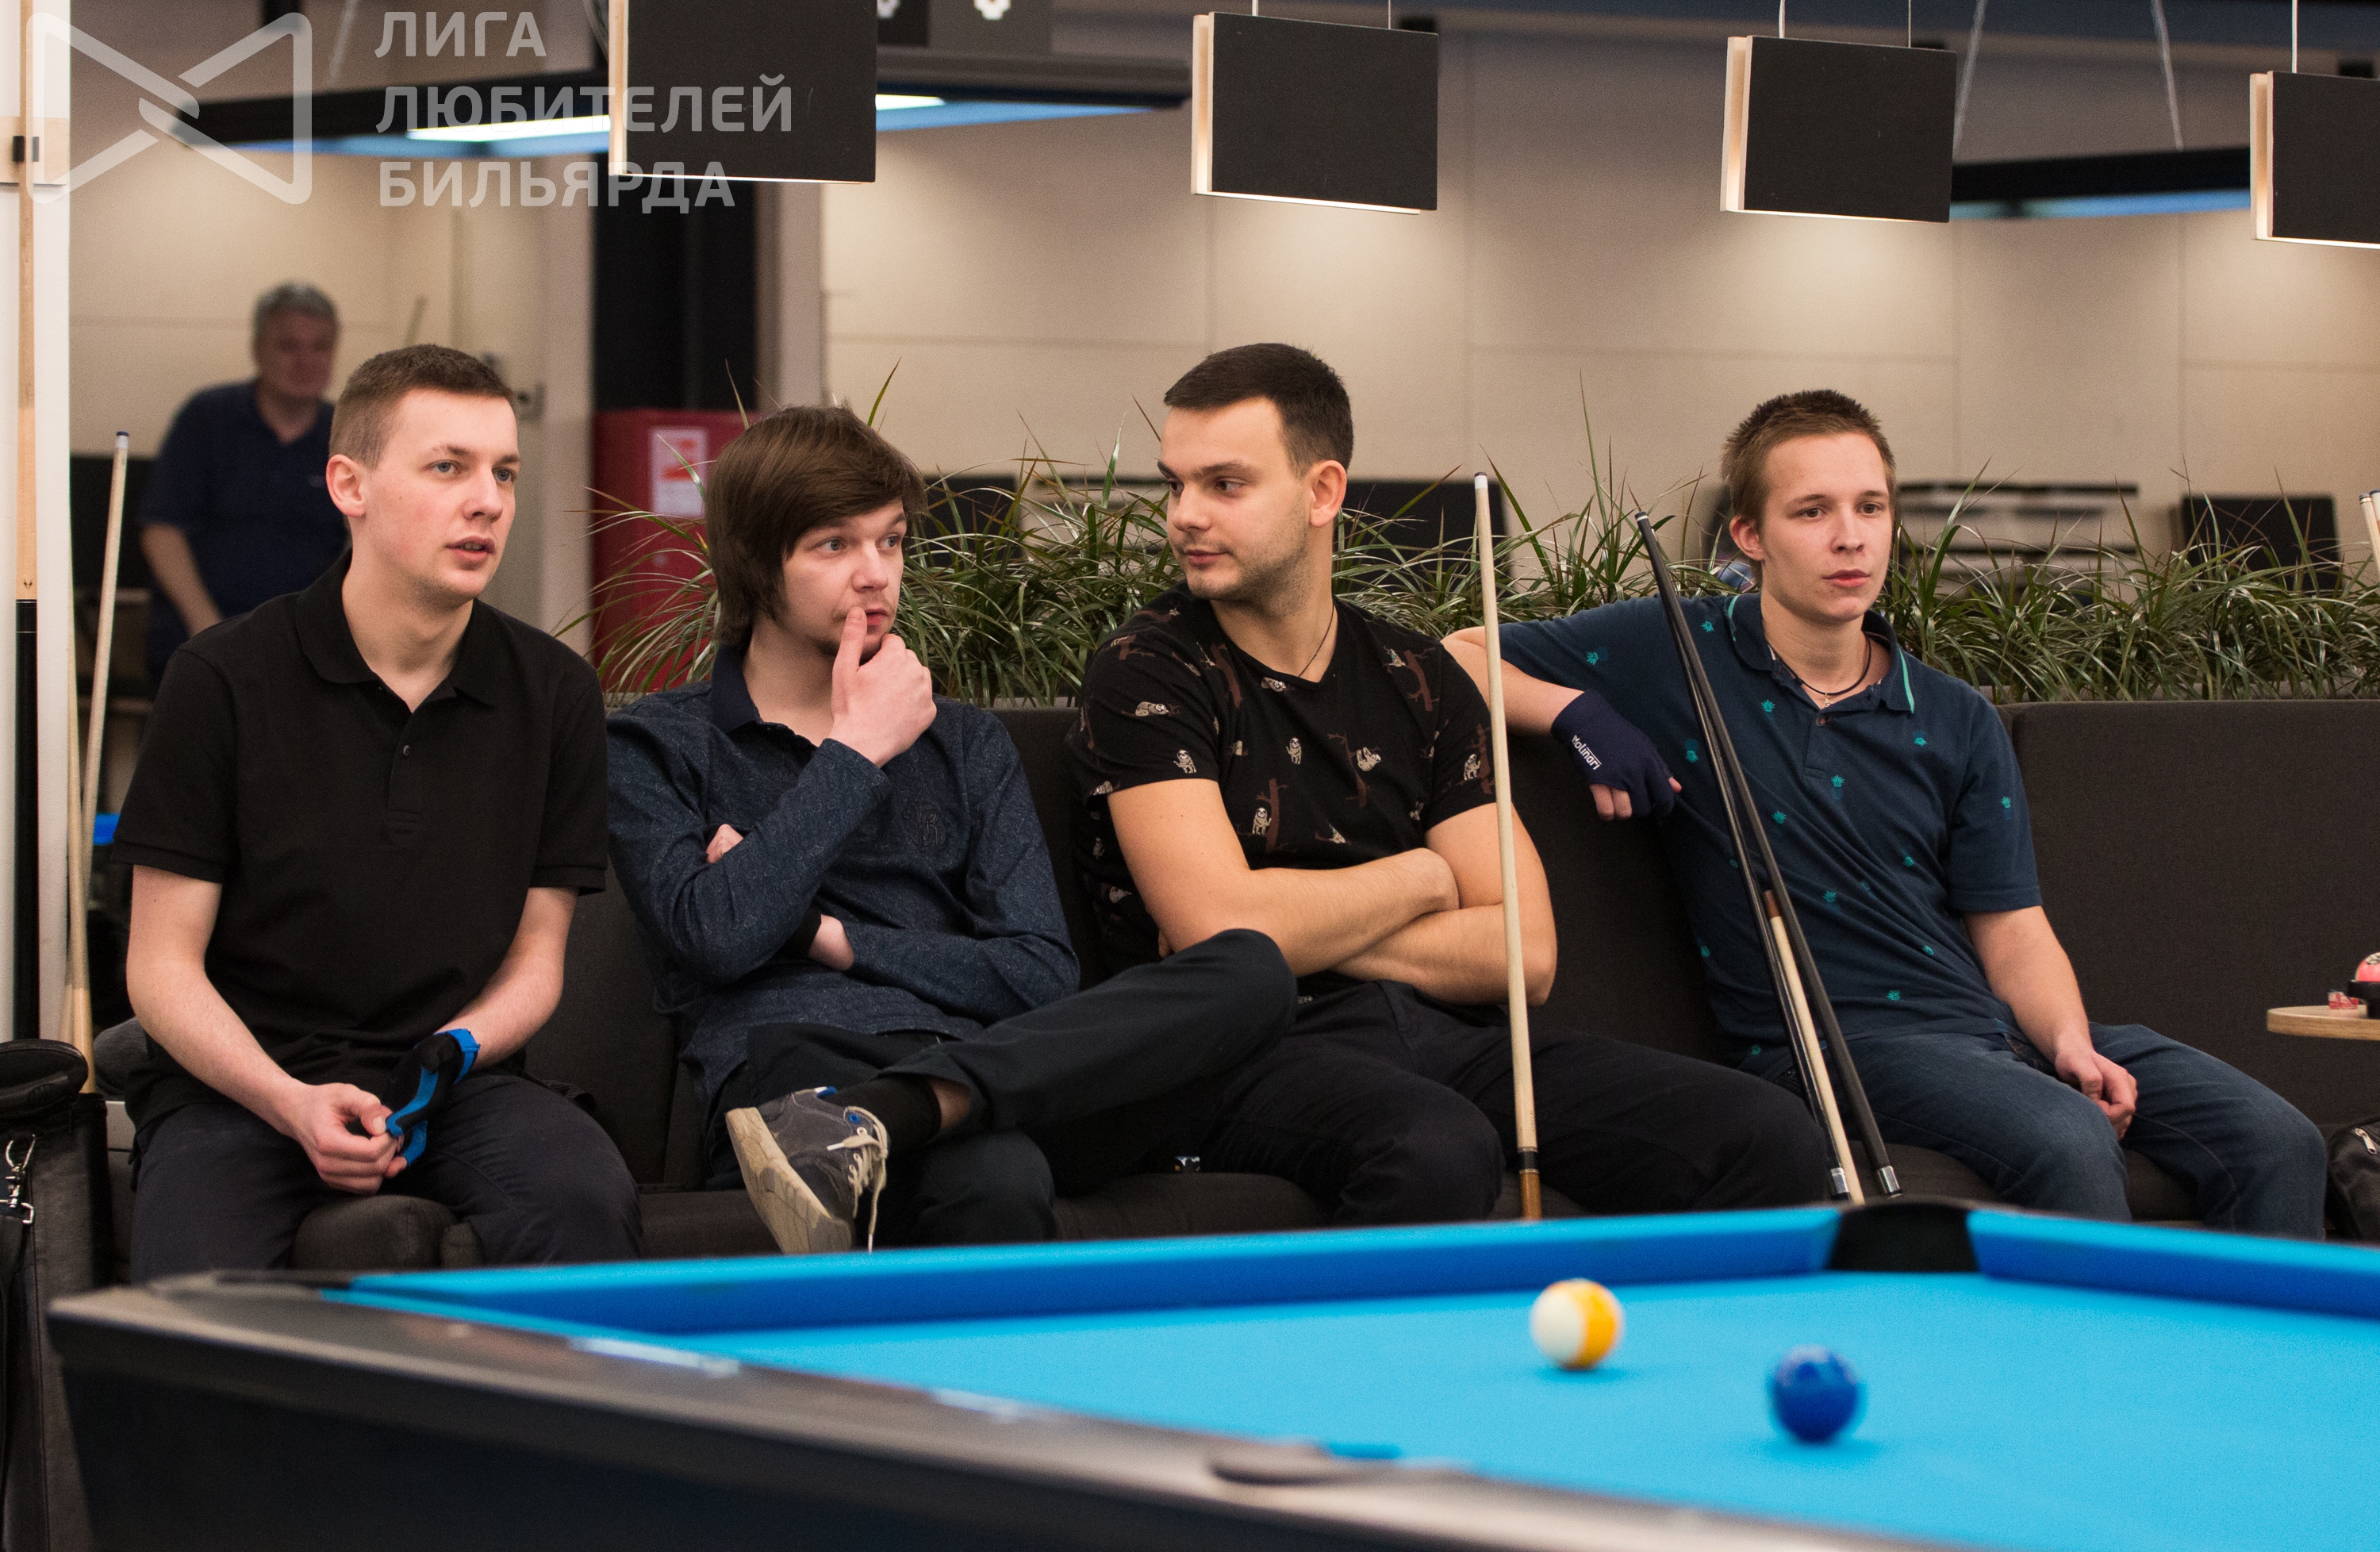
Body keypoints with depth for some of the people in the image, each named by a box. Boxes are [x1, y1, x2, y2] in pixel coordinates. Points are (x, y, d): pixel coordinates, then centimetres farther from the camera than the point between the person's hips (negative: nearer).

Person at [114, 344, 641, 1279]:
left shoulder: (554, 694, 6)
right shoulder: (224, 682, -4)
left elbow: (534, 957, 11)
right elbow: (163, 966, -3)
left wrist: (450, 1053, -12)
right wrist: (293, 1103, -20)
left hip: (452, 1086, 3)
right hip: (235, 1085, -3)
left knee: (585, 1198, -31)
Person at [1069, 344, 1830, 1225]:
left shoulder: (1419, 681, 16)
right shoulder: (1147, 672, 2)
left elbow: (1523, 953, 7)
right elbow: (1220, 928, -13)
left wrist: (1302, 930, -5)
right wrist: (1419, 879, 3)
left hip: (1446, 1035, 5)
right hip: (1255, 1051, -5)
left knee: (1773, 1142, -17)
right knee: (1438, 1153, -41)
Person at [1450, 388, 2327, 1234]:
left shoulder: (1957, 724, 13)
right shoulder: (1679, 656, 3)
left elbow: (2013, 929, 10)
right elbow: (1456, 660, 7)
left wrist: (2069, 1040, -10)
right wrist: (1576, 710, -11)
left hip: (1990, 1017, 5)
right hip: (1830, 1038, -5)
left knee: (2274, 1142, -15)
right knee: (2068, 1145, -34)